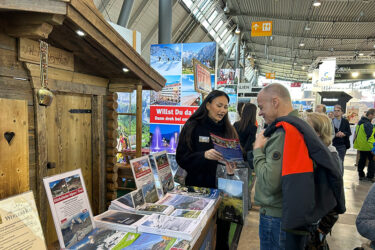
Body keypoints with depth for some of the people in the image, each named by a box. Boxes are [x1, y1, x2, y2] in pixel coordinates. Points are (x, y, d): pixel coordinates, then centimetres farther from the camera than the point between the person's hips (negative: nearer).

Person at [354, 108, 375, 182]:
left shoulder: (360, 122, 9)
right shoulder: (368, 124, -20)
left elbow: (356, 133, 17)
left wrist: (356, 141, 22)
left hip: (360, 145, 9)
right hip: (367, 147, -9)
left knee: (362, 160, 16)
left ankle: (361, 175, 22)